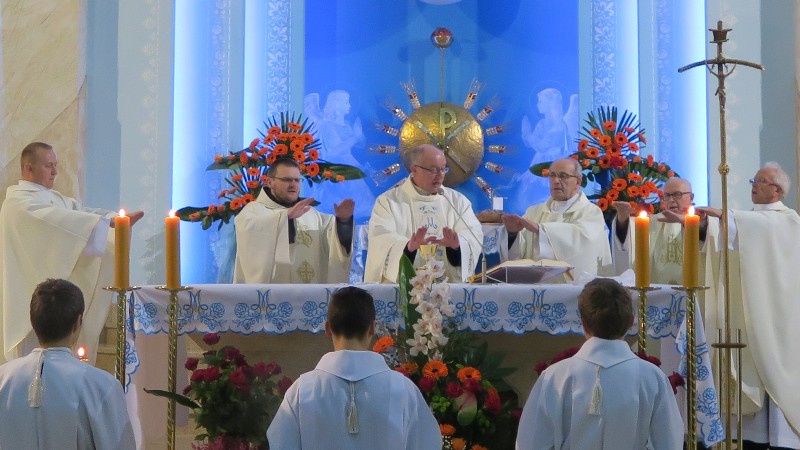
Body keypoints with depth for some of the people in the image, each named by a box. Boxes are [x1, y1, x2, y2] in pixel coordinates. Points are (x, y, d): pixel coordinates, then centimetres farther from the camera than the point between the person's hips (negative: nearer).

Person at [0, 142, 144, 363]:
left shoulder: (55, 198, 17)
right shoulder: (19, 202, -12)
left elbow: (81, 211, 4)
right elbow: (60, 219, -24)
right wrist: (108, 221, -28)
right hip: (33, 293, -8)